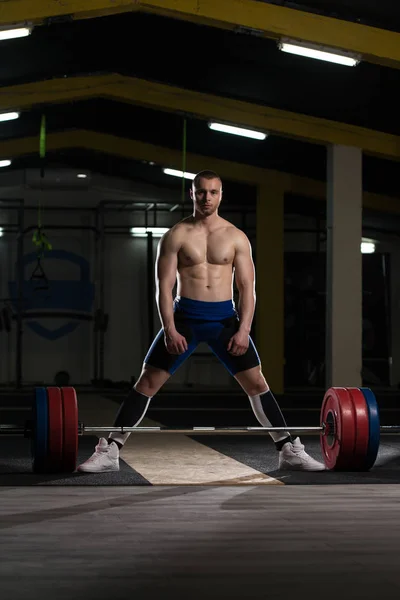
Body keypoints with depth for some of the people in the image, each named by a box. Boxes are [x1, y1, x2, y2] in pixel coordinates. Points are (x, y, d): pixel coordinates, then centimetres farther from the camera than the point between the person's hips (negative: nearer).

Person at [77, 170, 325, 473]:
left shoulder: (237, 238, 3)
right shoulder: (176, 235, 0)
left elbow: (247, 288, 2)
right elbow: (164, 286, -4)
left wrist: (244, 329, -10)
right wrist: (170, 329, -14)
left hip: (224, 317, 1)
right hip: (185, 315, -1)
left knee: (256, 382, 0)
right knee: (148, 382, -3)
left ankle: (290, 450, 9)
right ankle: (109, 451, 1)